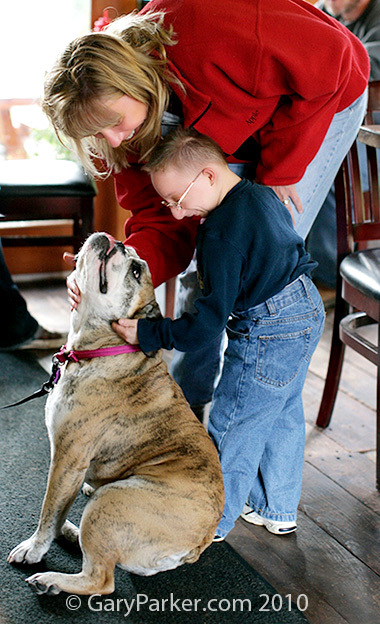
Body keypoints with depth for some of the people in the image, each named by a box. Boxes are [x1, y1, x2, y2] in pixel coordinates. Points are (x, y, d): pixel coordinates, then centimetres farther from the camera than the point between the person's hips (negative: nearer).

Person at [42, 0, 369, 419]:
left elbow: (330, 59, -30)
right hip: (236, 137, 6)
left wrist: (279, 170, -26)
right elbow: (165, 223, -20)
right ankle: (185, 404, 22)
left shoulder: (209, 41, -43)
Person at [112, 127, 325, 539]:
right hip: (306, 309, 10)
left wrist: (148, 335, -18)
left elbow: (210, 319, -23)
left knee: (232, 427, 5)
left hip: (267, 335, -10)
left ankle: (213, 523, 20)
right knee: (282, 416, 22)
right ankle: (278, 510, 37)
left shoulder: (221, 231, -24)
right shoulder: (262, 195, 5)